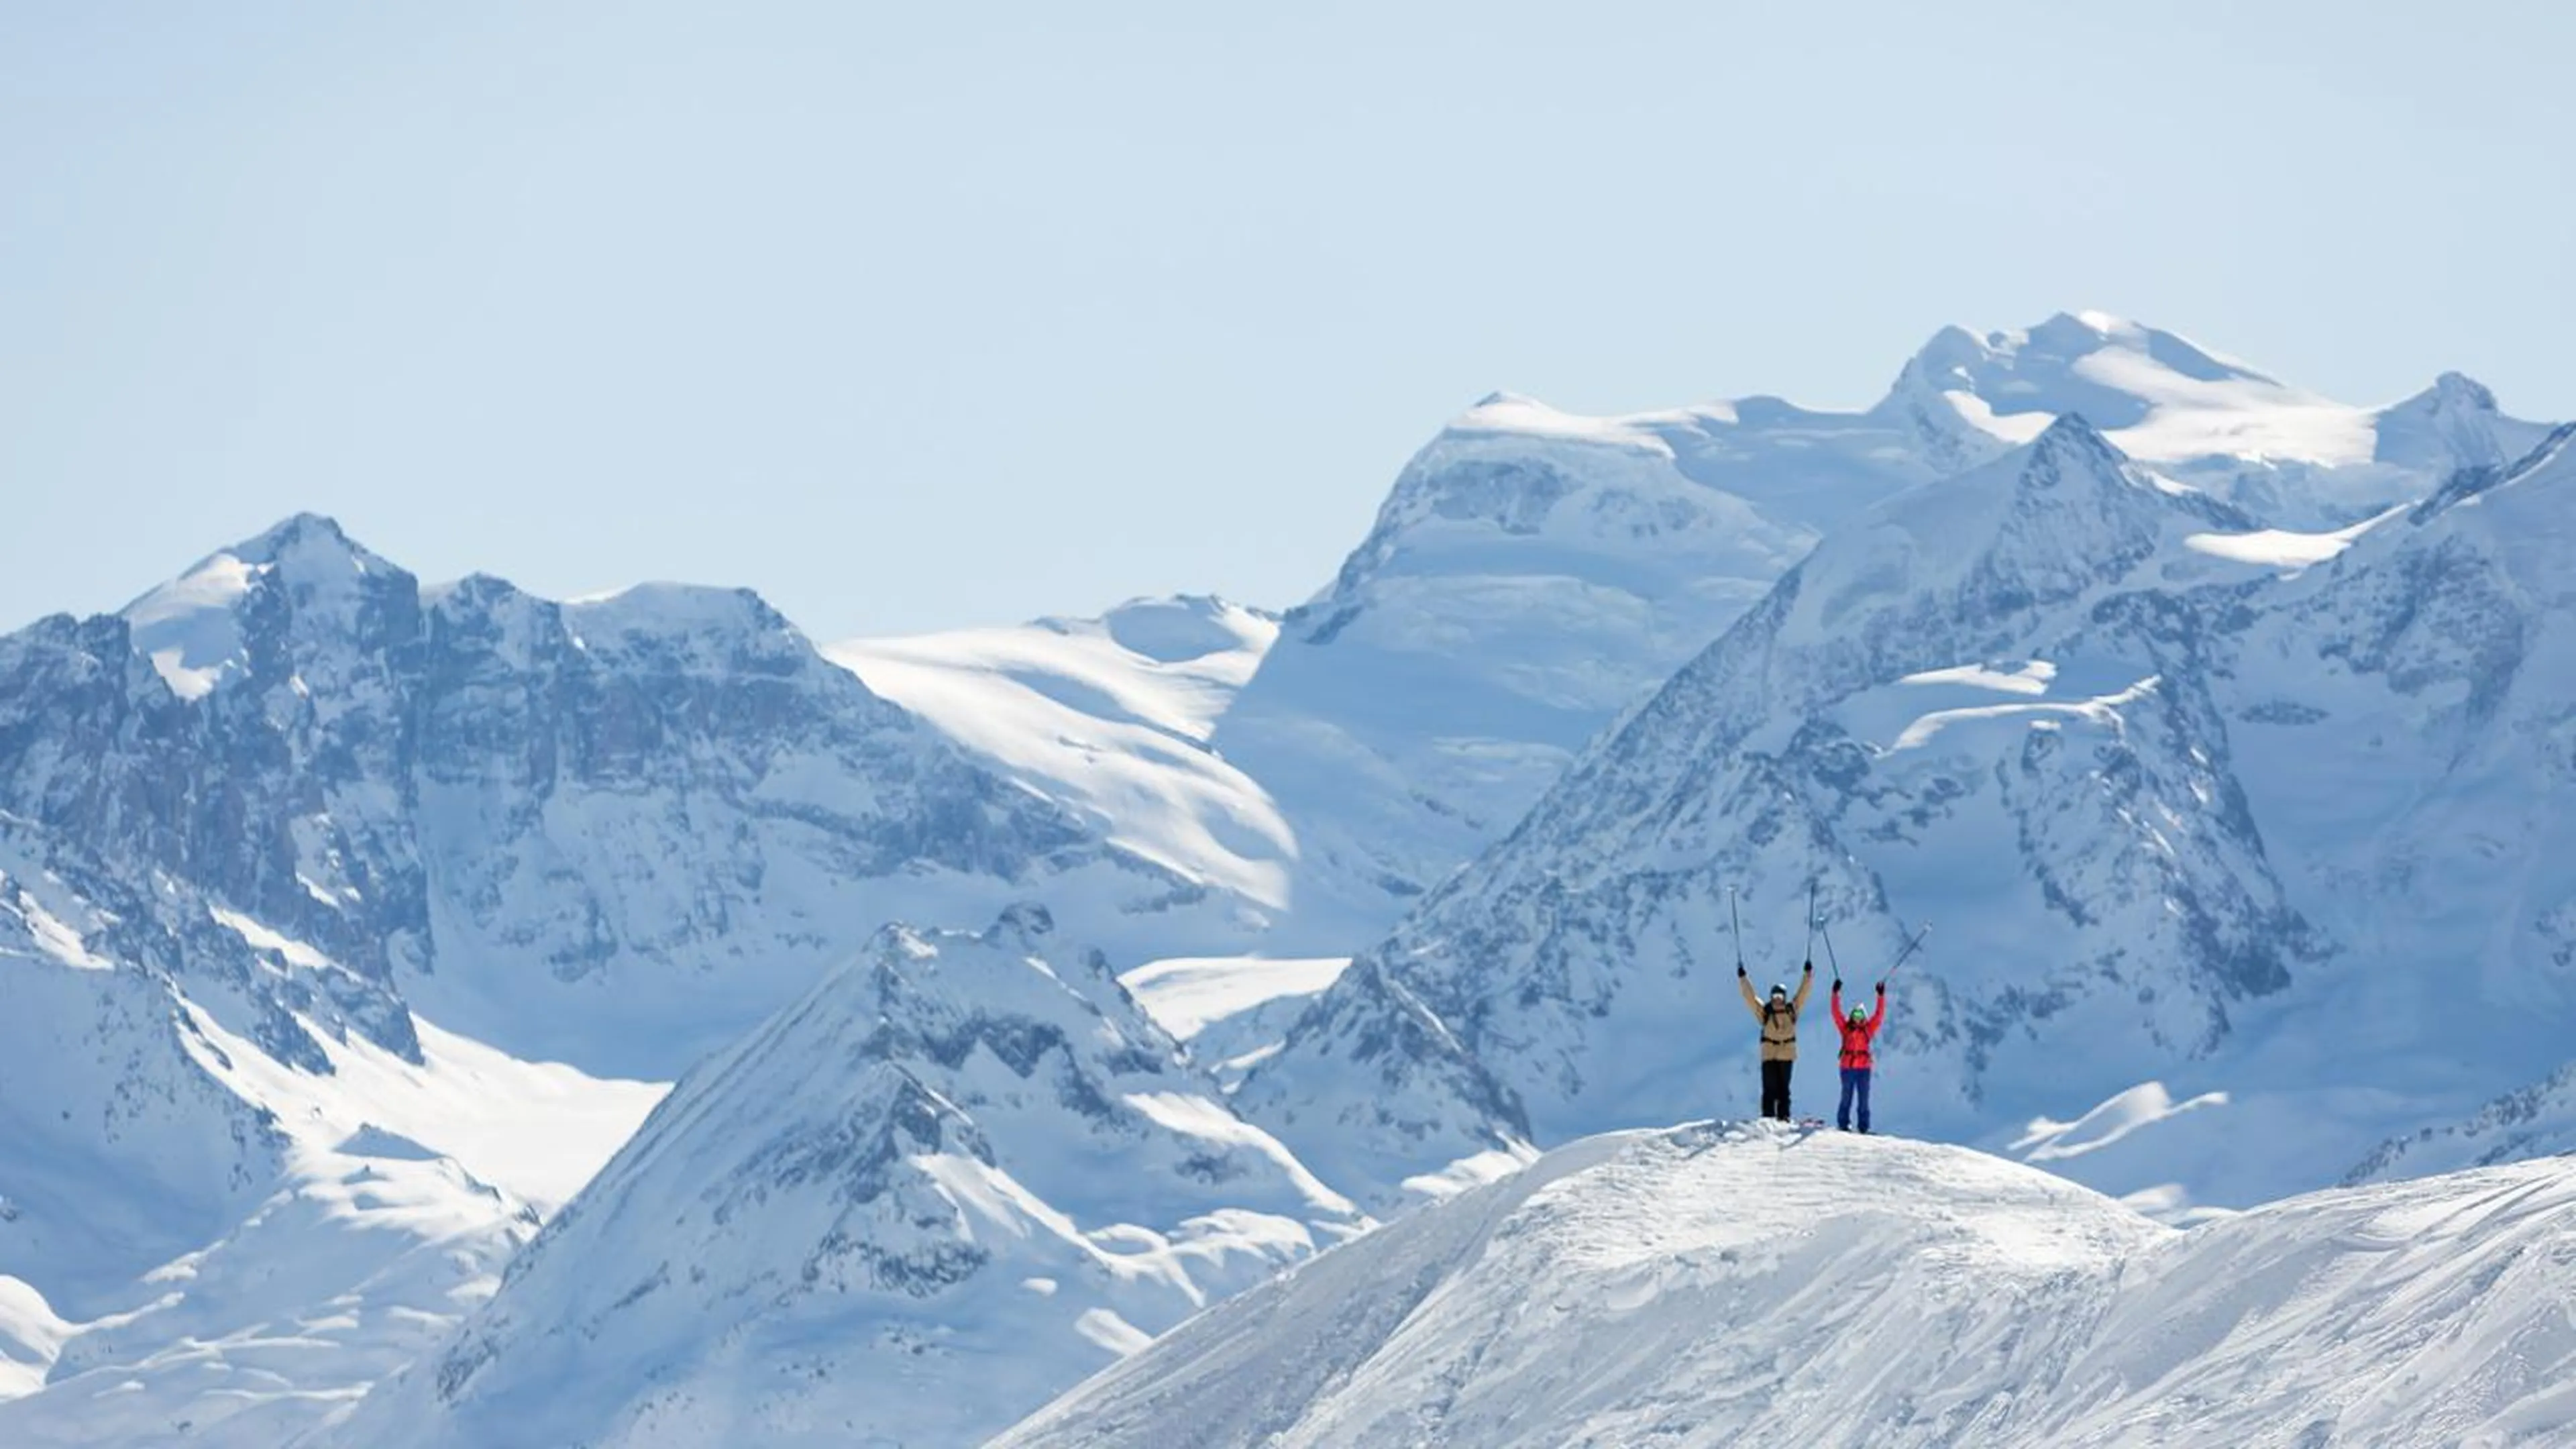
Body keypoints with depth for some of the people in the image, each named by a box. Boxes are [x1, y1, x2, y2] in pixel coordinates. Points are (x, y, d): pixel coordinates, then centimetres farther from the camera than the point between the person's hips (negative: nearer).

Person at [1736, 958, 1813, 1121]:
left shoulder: (1792, 1010, 3)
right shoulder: (1764, 1011, -2)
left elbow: (1803, 992, 5)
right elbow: (1750, 997, -6)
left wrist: (1808, 975, -1)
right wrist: (1742, 978, -13)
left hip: (1787, 1054, 2)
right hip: (1769, 1054, -2)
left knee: (1784, 1088, 6)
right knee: (1770, 1088, -4)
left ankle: (1784, 1116, 9)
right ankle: (1768, 1117, -3)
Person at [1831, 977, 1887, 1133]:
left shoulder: (1868, 1028, 8)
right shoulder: (1845, 1027, 5)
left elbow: (1879, 1015, 3)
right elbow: (1836, 1012, -1)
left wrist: (1881, 996, -5)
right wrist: (1836, 994, -8)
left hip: (1864, 1067, 1)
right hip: (1848, 1066, -1)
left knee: (1864, 1098, 2)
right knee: (1847, 1096, 2)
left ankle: (1864, 1126, 6)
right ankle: (1843, 1123, 10)